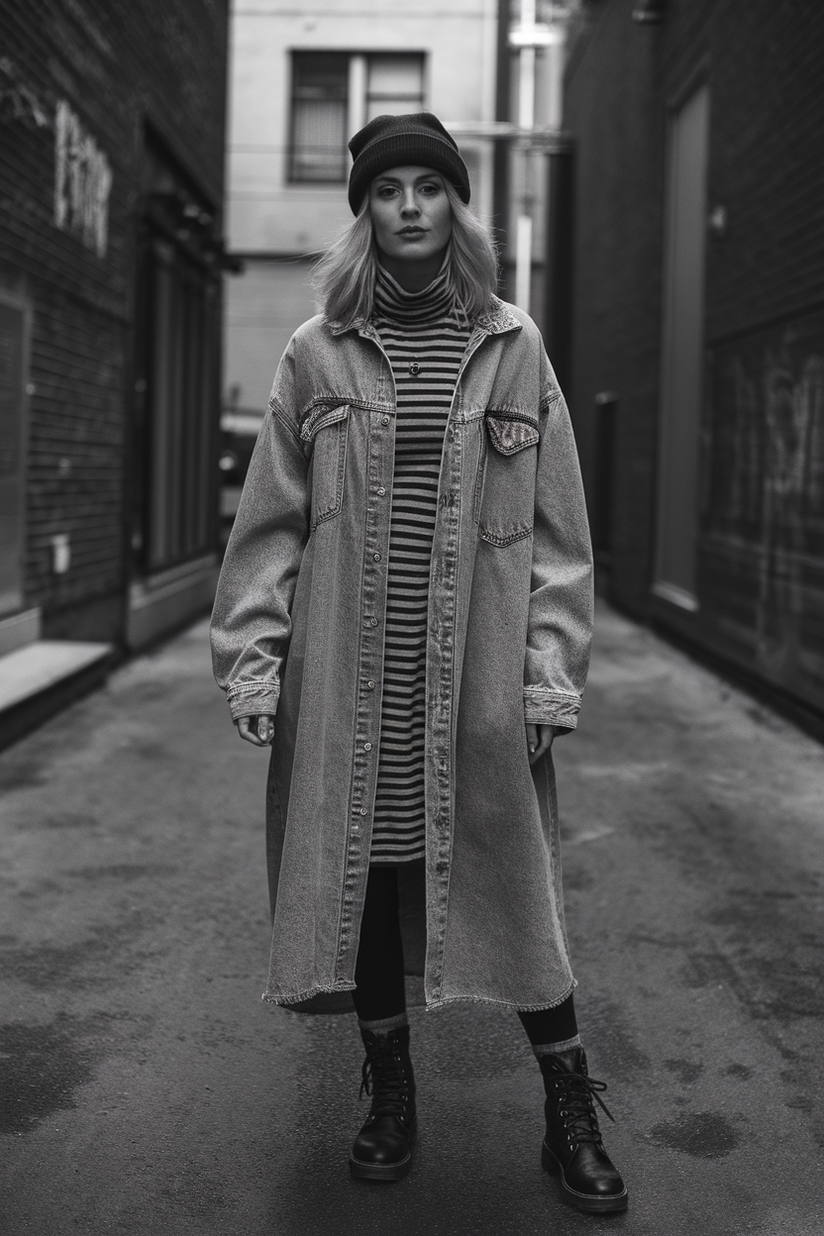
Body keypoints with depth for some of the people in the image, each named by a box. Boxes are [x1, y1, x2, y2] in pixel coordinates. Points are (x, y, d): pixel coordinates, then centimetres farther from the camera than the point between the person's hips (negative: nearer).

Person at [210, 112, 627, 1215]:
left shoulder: (514, 350, 5)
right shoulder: (318, 354, 5)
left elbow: (557, 528, 4)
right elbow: (270, 521, 6)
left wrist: (550, 669, -3)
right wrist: (253, 657, -2)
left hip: (478, 682, -1)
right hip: (347, 683, 1)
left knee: (511, 881, 3)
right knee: (360, 875, 10)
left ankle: (572, 1119, 19)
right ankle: (391, 1097, 30)